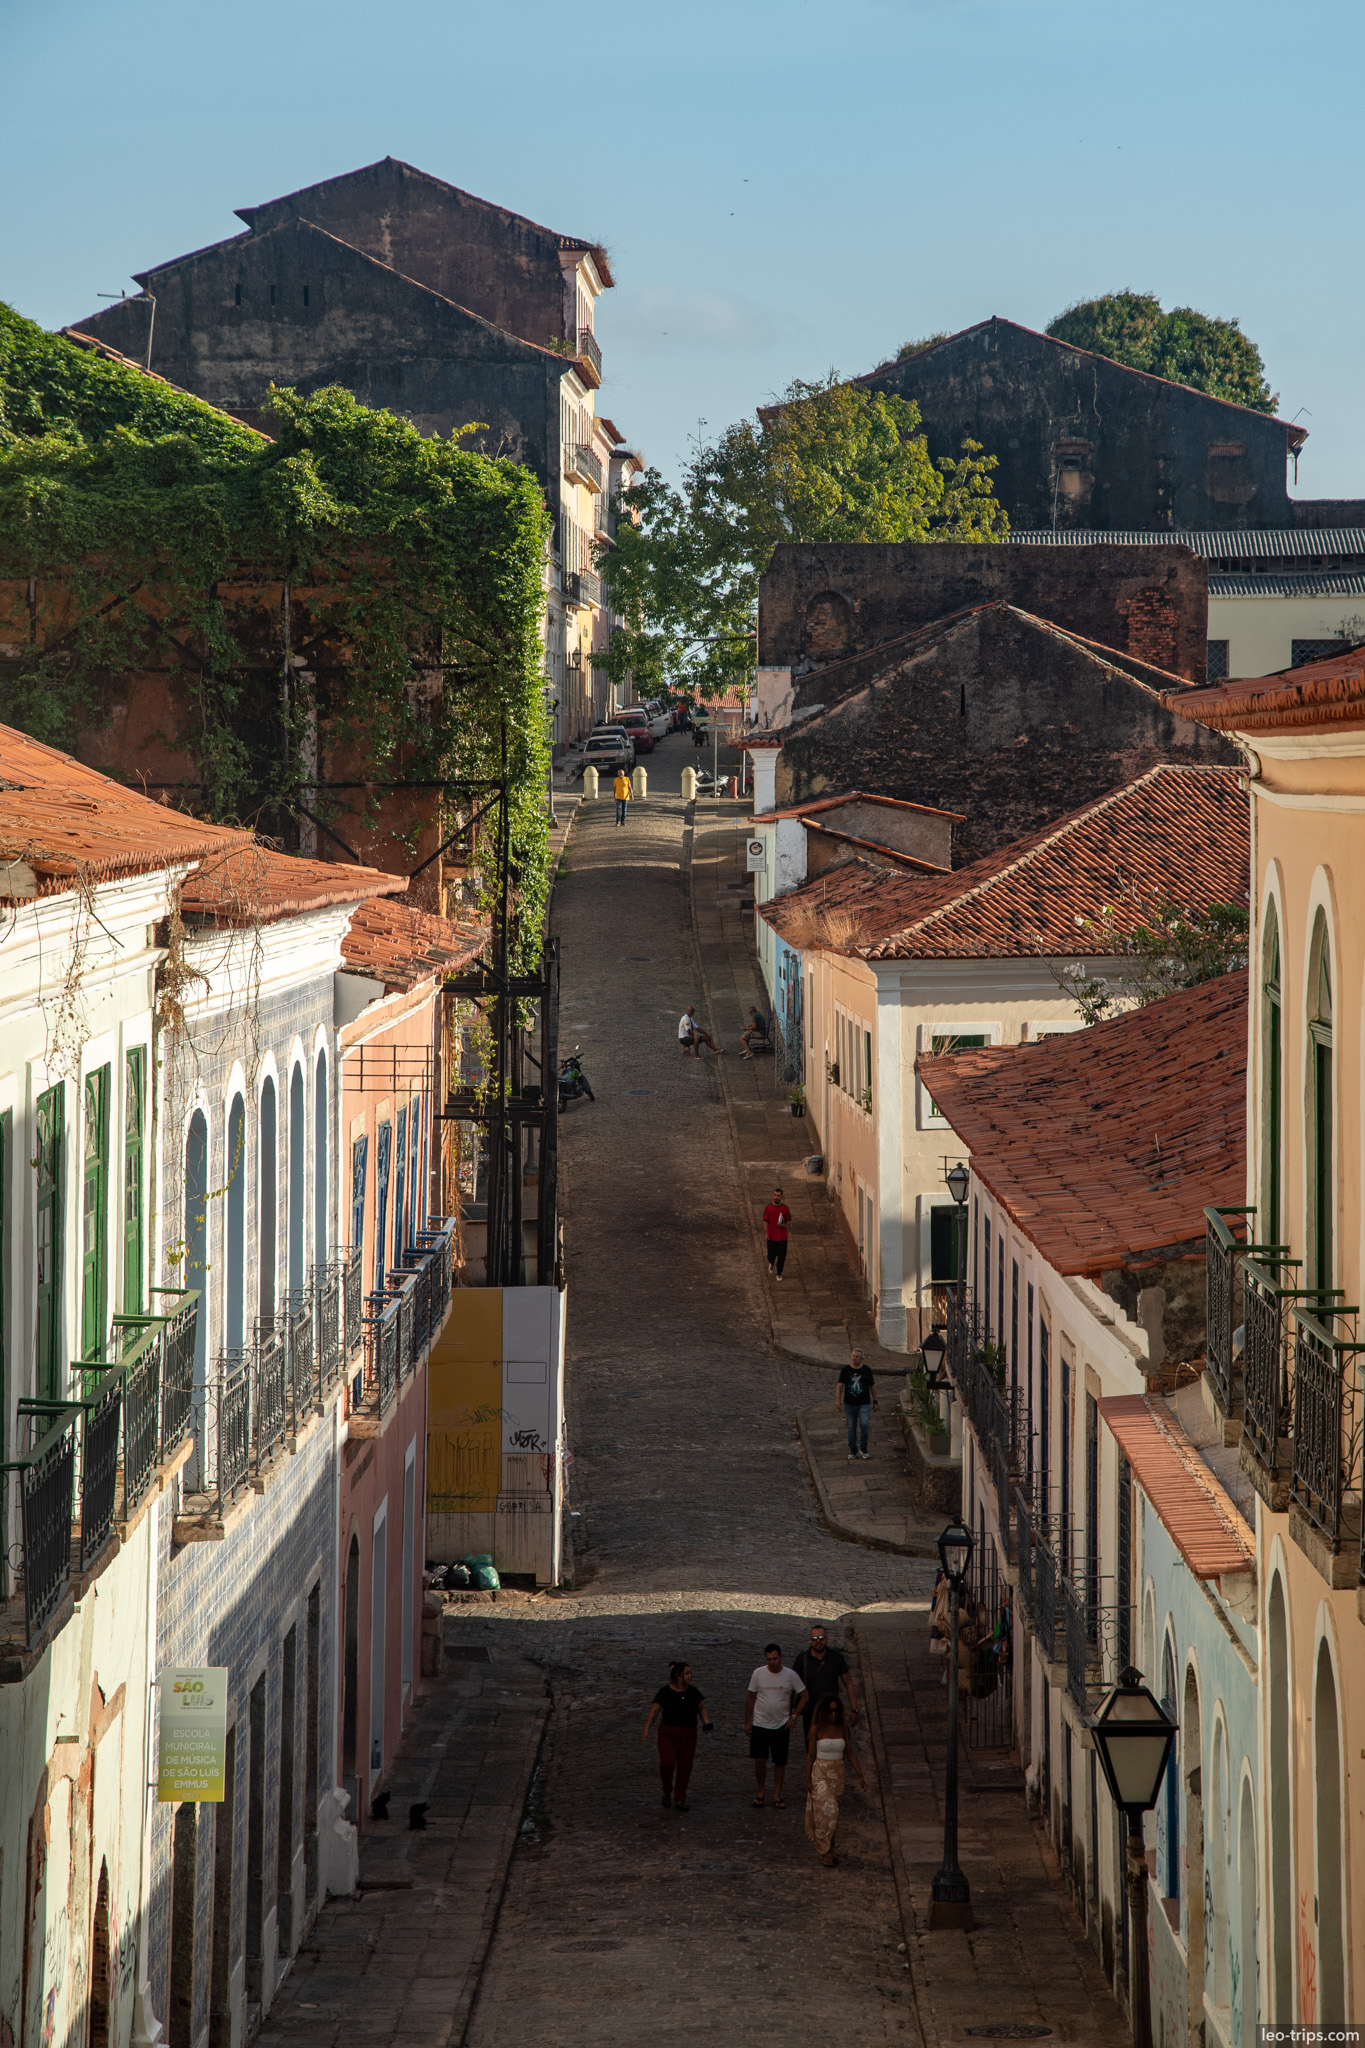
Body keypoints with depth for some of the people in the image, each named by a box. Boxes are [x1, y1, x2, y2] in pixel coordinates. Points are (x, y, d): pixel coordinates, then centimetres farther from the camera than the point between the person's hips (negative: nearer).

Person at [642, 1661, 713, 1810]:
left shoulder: (692, 1691, 2)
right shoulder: (665, 1692, -9)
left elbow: (702, 1708, 12)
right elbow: (653, 1712, -10)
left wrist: (706, 1723, -6)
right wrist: (646, 1731, -18)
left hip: (688, 1735, 3)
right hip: (668, 1734, -3)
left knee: (685, 1768, 4)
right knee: (667, 1764, -14)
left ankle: (680, 1800, 16)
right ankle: (667, 1791, 14)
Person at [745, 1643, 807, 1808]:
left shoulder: (790, 1675, -6)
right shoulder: (758, 1674, -4)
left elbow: (803, 1696, 5)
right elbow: (750, 1699, 5)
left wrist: (793, 1716, -3)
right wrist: (747, 1722, 5)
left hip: (781, 1726, 0)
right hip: (760, 1725, 0)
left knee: (780, 1762, 6)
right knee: (760, 1760, -6)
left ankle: (777, 1794, 19)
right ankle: (761, 1791, 13)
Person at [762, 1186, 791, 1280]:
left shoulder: (785, 1208, -3)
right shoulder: (768, 1208, -4)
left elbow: (789, 1220, 7)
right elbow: (765, 1221, -1)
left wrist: (784, 1225, -15)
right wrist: (766, 1233, -10)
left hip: (782, 1237, 0)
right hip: (772, 1236, 0)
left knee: (781, 1256, 1)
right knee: (771, 1254, 9)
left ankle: (779, 1273, 16)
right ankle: (771, 1263, 44)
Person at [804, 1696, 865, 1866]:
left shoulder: (843, 1728, 3)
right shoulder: (816, 1729, -7)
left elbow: (850, 1753, 7)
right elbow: (810, 1755, -5)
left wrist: (860, 1775, 4)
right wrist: (808, 1780, -7)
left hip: (837, 1774, 4)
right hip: (820, 1773, -4)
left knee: (832, 1813, 9)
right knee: (826, 1810, -12)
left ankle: (826, 1849, 21)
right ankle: (826, 1851, -6)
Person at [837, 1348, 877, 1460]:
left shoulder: (866, 1370, 4)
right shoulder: (846, 1370, 2)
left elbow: (872, 1386, 11)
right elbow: (840, 1385, -2)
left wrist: (875, 1401, 10)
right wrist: (838, 1399, -13)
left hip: (864, 1404, -1)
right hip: (849, 1404, 1)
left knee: (864, 1425, -14)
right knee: (851, 1427, 5)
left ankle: (864, 1449, 1)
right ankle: (853, 1451, 15)